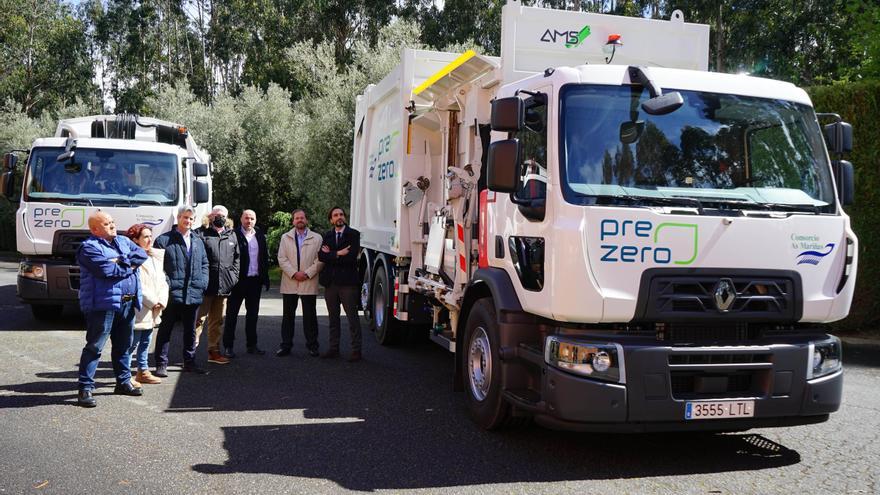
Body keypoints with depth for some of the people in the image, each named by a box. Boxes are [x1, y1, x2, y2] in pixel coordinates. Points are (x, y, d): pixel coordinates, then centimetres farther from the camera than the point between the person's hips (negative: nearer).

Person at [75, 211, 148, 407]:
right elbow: (106, 270, -20)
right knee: (94, 347, -5)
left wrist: (121, 261, -12)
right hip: (103, 303, -7)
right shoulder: (89, 247, -7)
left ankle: (124, 382, 29)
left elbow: (141, 255, 3)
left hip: (128, 303, 8)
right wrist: (129, 266, -6)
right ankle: (85, 389, 0)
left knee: (123, 345, 17)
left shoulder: (123, 242, 17)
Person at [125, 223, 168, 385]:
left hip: (152, 310, 8)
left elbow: (162, 281, 11)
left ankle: (143, 371, 27)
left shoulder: (156, 256, 13)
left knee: (146, 342, 17)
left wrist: (161, 301, -3)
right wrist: (153, 302, -13)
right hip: (138, 310, -8)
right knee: (132, 343, -3)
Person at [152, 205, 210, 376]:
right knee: (166, 329, 2)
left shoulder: (198, 241, 15)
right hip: (172, 294, -5)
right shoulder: (164, 240, -3)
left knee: (190, 330, 14)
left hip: (193, 294, 5)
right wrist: (166, 285, -13)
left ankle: (189, 362, 24)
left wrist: (203, 282, 6)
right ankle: (161, 364, 8)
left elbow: (204, 263, 20)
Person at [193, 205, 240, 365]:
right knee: (199, 319, -4)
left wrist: (234, 275, 8)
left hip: (224, 285, 5)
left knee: (217, 320, 14)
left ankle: (214, 351, 22)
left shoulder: (231, 235, 14)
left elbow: (237, 256, 19)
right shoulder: (201, 233, -2)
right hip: (205, 285, -5)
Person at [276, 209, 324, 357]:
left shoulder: (317, 238, 5)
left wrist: (307, 273, -11)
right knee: (288, 315, 6)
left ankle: (312, 345, 11)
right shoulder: (285, 237, 9)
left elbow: (320, 260, 0)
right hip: (289, 283, 1)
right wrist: (294, 273, -11)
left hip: (309, 283, -1)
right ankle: (286, 345, 13)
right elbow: (282, 259, 1)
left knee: (310, 316, 3)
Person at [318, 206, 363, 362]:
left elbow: (351, 257, -14)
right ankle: (334, 348, 19)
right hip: (330, 282, 5)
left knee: (352, 317, -2)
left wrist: (331, 255, -8)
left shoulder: (353, 234, -1)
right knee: (333, 318, 11)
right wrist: (338, 254, -13)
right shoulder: (327, 235, 12)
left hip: (347, 282, -5)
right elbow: (321, 256, -2)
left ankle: (356, 350, 3)